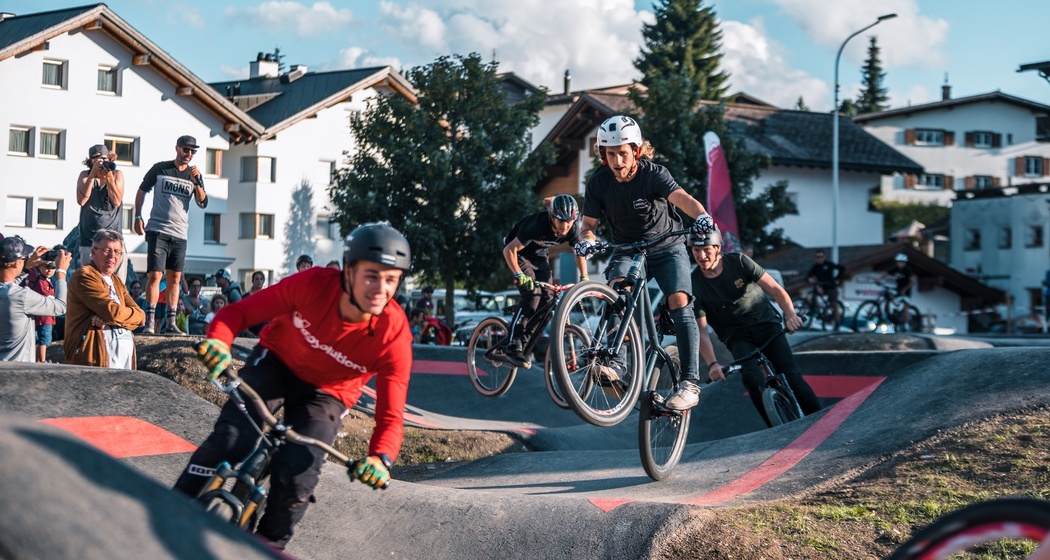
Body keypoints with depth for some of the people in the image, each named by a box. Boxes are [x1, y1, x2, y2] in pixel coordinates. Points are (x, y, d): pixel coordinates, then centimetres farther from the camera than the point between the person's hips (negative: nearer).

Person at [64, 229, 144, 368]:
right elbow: (113, 312, -15)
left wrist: (107, 319, -9)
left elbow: (140, 316, 8)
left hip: (126, 350, 8)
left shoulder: (116, 281, 23)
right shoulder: (84, 276, -4)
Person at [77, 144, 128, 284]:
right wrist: (93, 175, -13)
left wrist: (109, 177, -12)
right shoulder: (85, 175, 8)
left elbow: (116, 202, -4)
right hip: (89, 239, 0)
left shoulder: (117, 174, 7)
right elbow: (81, 201, -9)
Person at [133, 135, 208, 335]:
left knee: (174, 277, 6)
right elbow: (142, 191, 11)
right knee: (155, 275, -10)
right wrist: (138, 217, 3)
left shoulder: (195, 175, 10)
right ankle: (149, 321, -9)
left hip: (180, 234, 4)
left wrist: (196, 182, -13)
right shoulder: (159, 169, 3)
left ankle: (171, 322, 9)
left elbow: (203, 203, 0)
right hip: (157, 230, -3)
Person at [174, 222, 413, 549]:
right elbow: (240, 312, -22)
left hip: (326, 393, 0)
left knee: (296, 478, -16)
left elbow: (390, 416, -24)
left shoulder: (394, 336, -29)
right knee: (231, 436, -23)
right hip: (277, 362, 0)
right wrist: (217, 341, -42)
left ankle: (267, 547, 13)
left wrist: (380, 458, -44)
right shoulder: (314, 284, -29)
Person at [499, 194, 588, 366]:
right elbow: (509, 250, -31)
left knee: (548, 298, -8)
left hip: (540, 257, 6)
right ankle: (514, 348, -22)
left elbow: (580, 253, -2)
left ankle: (526, 343, 5)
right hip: (519, 253, -6)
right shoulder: (538, 224, -37)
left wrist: (584, 278, -11)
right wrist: (519, 274, -40)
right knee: (532, 293, -23)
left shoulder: (573, 229, -21)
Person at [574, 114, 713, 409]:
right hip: (627, 251, 2)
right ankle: (615, 365, -37)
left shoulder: (653, 174, -21)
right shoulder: (598, 182, -12)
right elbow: (589, 223, -7)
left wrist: (701, 215, -60)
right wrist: (586, 239, -31)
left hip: (666, 249, -2)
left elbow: (681, 197, -38)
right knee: (618, 287, -30)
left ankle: (690, 382, -21)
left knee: (679, 302, -23)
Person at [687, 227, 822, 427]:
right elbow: (701, 330, -13)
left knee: (791, 375, -19)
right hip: (737, 336, 0)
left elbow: (774, 288, -13)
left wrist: (790, 314, -32)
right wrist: (712, 364, -27)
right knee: (752, 379, -26)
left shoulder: (738, 261, -10)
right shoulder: (694, 285, -11)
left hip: (765, 322, 0)